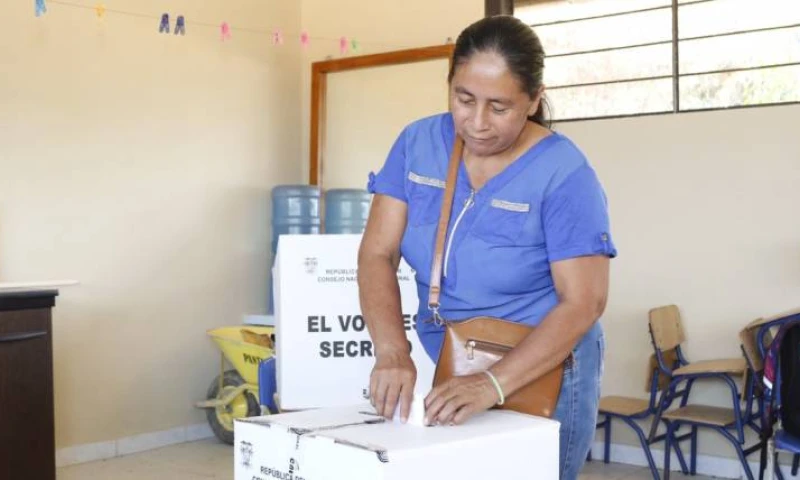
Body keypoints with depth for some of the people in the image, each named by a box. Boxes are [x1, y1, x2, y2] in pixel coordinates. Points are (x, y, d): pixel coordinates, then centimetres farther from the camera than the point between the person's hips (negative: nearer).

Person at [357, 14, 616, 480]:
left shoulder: (565, 174, -18)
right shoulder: (418, 144, -6)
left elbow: (583, 302, -20)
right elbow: (377, 255, -9)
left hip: (543, 372, -4)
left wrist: (493, 384, -30)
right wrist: (393, 353, -25)